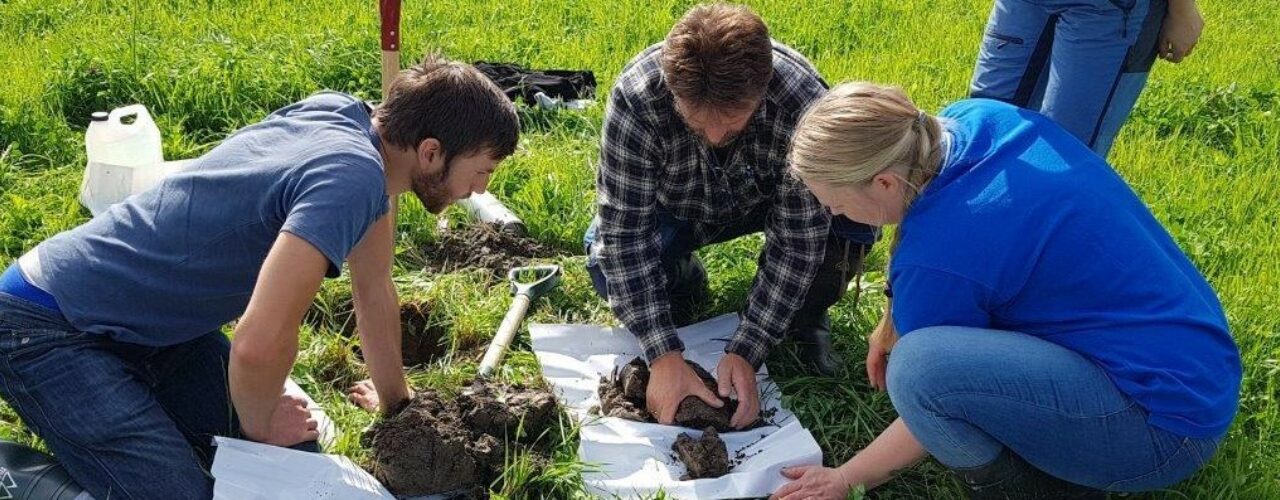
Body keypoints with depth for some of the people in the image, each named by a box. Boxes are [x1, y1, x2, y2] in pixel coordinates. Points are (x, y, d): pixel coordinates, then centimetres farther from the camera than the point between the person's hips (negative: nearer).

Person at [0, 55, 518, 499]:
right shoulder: (350, 176, -29)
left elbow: (373, 291, 12)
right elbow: (260, 343, -40)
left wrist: (398, 405, 22)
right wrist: (259, 425, -17)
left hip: (151, 319, 9)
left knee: (295, 450, 4)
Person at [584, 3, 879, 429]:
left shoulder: (804, 104, -37)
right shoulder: (635, 97, -36)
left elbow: (797, 240, -30)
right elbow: (624, 230, -32)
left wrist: (745, 352, -33)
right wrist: (664, 354, -37)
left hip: (771, 200, 0)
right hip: (678, 207, 1)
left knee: (848, 232, -30)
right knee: (610, 257, -28)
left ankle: (802, 319, 1)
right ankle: (682, 286, 7)